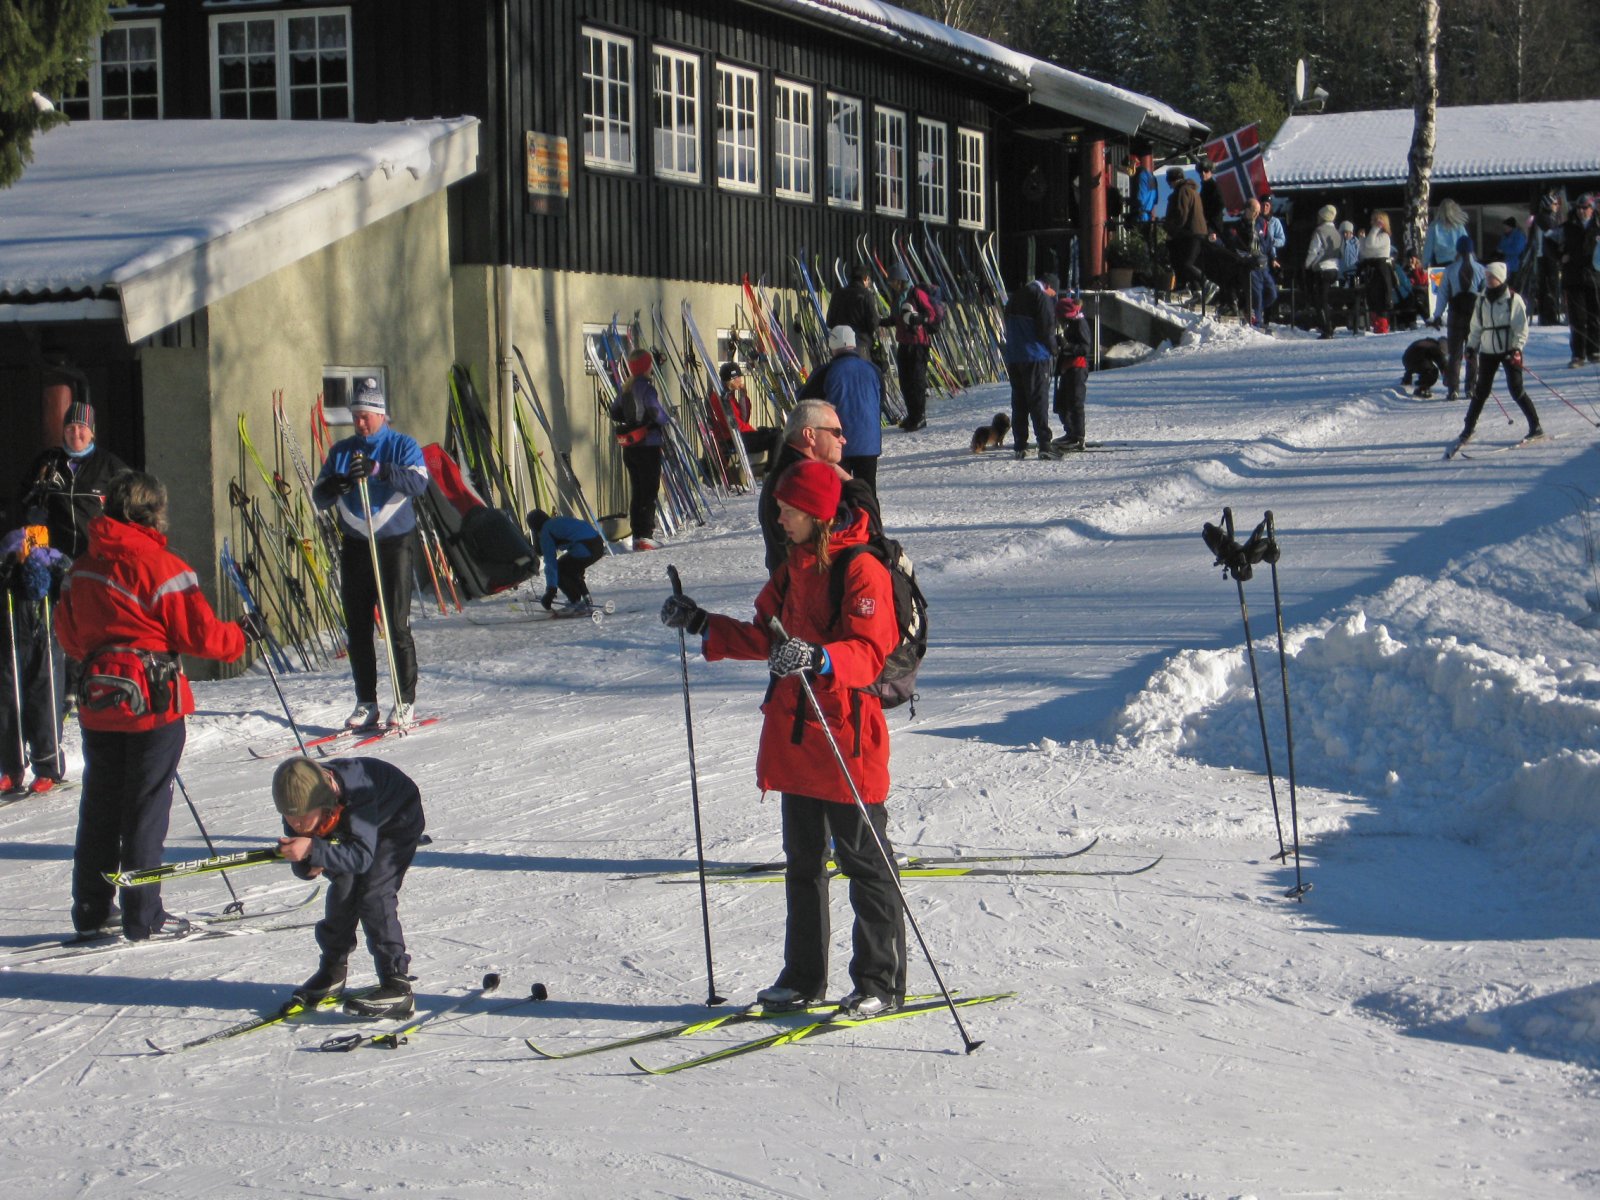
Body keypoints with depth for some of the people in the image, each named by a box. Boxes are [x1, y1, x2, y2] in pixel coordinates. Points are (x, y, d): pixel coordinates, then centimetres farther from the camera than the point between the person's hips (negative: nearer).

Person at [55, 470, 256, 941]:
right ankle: (143, 916, 4)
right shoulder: (162, 566, -14)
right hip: (153, 700, -6)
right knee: (146, 808, 1)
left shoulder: (82, 567, 5)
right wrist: (243, 634, 5)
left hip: (97, 701, 6)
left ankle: (92, 911, 21)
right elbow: (199, 634, -13)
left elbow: (68, 635, 14)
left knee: (99, 805, 14)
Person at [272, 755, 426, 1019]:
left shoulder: (357, 793, -45)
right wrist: (307, 865, -38)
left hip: (396, 821, -7)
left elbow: (363, 856, -50)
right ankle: (333, 972, 26)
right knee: (342, 890, 4)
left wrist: (315, 850, -60)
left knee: (374, 893, -20)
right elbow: (302, 867, -15)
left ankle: (398, 988, -21)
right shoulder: (299, 802, -26)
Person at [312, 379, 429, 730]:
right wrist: (331, 486, -17)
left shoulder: (402, 445, -1)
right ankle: (366, 703, 12)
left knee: (397, 625, -6)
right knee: (357, 627, 5)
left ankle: (405, 702, 1)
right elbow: (319, 497, 8)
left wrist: (378, 470, -34)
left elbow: (419, 482, -19)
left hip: (394, 543, -4)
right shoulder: (341, 450, 11)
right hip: (354, 545, 4)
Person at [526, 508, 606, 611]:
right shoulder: (561, 520, 31)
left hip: (585, 548, -8)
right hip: (599, 545, 8)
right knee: (572, 569, 29)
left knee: (558, 571, 9)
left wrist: (550, 590, -4)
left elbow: (550, 562, -2)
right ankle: (586, 599, 27)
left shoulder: (545, 533, 6)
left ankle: (576, 601, 2)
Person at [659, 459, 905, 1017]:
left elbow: (872, 652, -23)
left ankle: (881, 983, 6)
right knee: (802, 860, 14)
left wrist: (819, 658, -39)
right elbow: (764, 637, 20)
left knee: (864, 861, -1)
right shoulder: (795, 567, 14)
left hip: (847, 736, -9)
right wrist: (701, 625, 14)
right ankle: (804, 976, 23)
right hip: (793, 732, 9)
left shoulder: (862, 570, -13)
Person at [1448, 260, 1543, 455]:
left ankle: (1535, 427, 1)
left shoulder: (1513, 299, -5)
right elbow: (1476, 328, 16)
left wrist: (1516, 348, -17)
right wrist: (1471, 346, 5)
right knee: (1481, 391, 3)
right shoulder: (1481, 301, 8)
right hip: (1488, 351, 4)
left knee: (1516, 390, -9)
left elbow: (1521, 328, -6)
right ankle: (1467, 431, 9)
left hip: (1509, 351, -4)